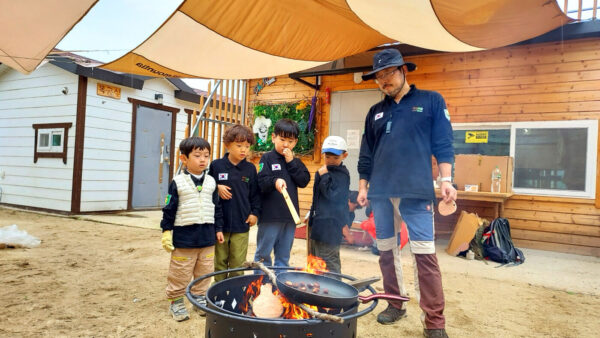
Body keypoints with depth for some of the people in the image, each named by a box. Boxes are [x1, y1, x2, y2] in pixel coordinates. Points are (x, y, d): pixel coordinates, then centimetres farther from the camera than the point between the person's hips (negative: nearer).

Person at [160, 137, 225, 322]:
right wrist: (166, 231, -5)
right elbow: (169, 209, -3)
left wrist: (218, 229, 11)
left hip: (207, 237, 4)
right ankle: (176, 301, 22)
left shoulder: (211, 182, 5)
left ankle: (199, 297, 31)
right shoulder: (178, 182, -6)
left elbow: (217, 207, 11)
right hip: (183, 236, -4)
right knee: (180, 273, 6)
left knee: (204, 272, 14)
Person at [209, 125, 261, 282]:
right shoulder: (216, 165, -1)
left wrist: (255, 212, 2)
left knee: (238, 263, 5)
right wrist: (217, 188, -9)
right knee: (219, 261, 13)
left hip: (242, 224, 0)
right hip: (219, 223, 0)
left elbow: (255, 193, 9)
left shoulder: (250, 168, 3)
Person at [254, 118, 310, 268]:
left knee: (284, 254, 15)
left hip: (290, 216, 5)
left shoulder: (295, 162, 12)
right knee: (264, 252, 7)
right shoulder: (267, 158, -3)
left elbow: (304, 181, -2)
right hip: (270, 215, -4)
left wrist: (291, 163, -8)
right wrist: (274, 181, -33)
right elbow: (261, 183, -14)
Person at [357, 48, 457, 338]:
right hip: (380, 192, 5)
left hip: (416, 191, -4)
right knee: (386, 251, 10)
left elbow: (442, 145, 0)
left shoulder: (431, 101, 6)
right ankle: (395, 305, 26)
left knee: (424, 254, -6)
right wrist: (363, 187, 13)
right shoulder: (375, 112, 16)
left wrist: (446, 179, -10)